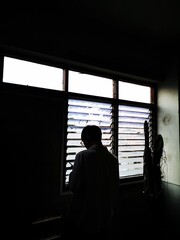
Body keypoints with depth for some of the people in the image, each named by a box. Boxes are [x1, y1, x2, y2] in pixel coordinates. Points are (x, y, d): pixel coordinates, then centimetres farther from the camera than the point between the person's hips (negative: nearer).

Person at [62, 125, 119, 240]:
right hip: (106, 218, 5)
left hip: (85, 219, -5)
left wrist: (73, 173, 0)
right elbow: (115, 189, 5)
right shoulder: (113, 158, -2)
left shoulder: (83, 155, -19)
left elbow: (74, 186, -18)